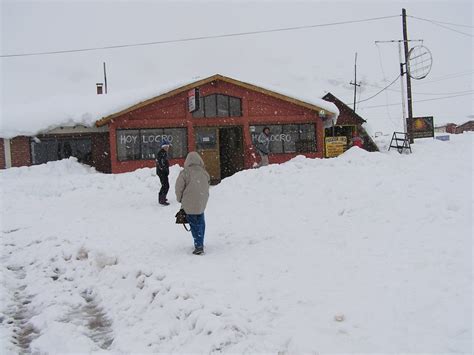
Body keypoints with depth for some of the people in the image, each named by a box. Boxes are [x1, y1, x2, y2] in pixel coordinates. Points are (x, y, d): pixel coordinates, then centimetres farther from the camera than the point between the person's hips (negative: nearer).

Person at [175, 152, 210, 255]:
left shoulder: (185, 172, -12)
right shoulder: (204, 172, 1)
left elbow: (179, 188, -7)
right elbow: (207, 186, 10)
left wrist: (180, 199, 9)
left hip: (190, 203, -4)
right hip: (202, 203, 4)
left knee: (194, 224, 2)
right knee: (201, 222, 18)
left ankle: (199, 246, -3)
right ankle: (200, 244, 29)